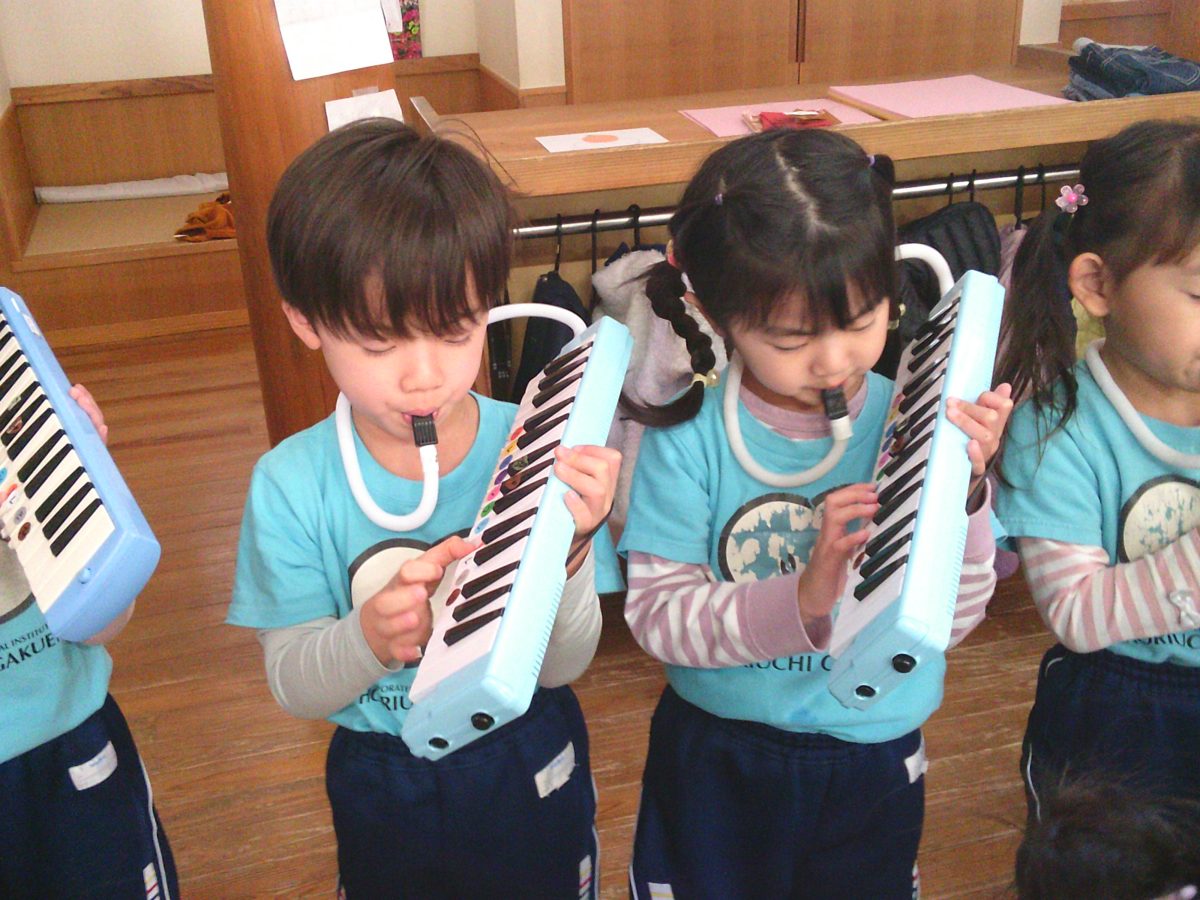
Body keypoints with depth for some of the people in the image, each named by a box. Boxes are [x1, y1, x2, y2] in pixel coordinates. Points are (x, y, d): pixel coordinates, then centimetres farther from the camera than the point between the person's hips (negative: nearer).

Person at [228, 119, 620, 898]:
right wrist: (369, 639, -36)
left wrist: (568, 550, -36)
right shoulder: (291, 486, -19)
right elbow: (294, 688, -15)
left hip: (531, 770, 0)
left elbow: (563, 666, -17)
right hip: (382, 784, 0)